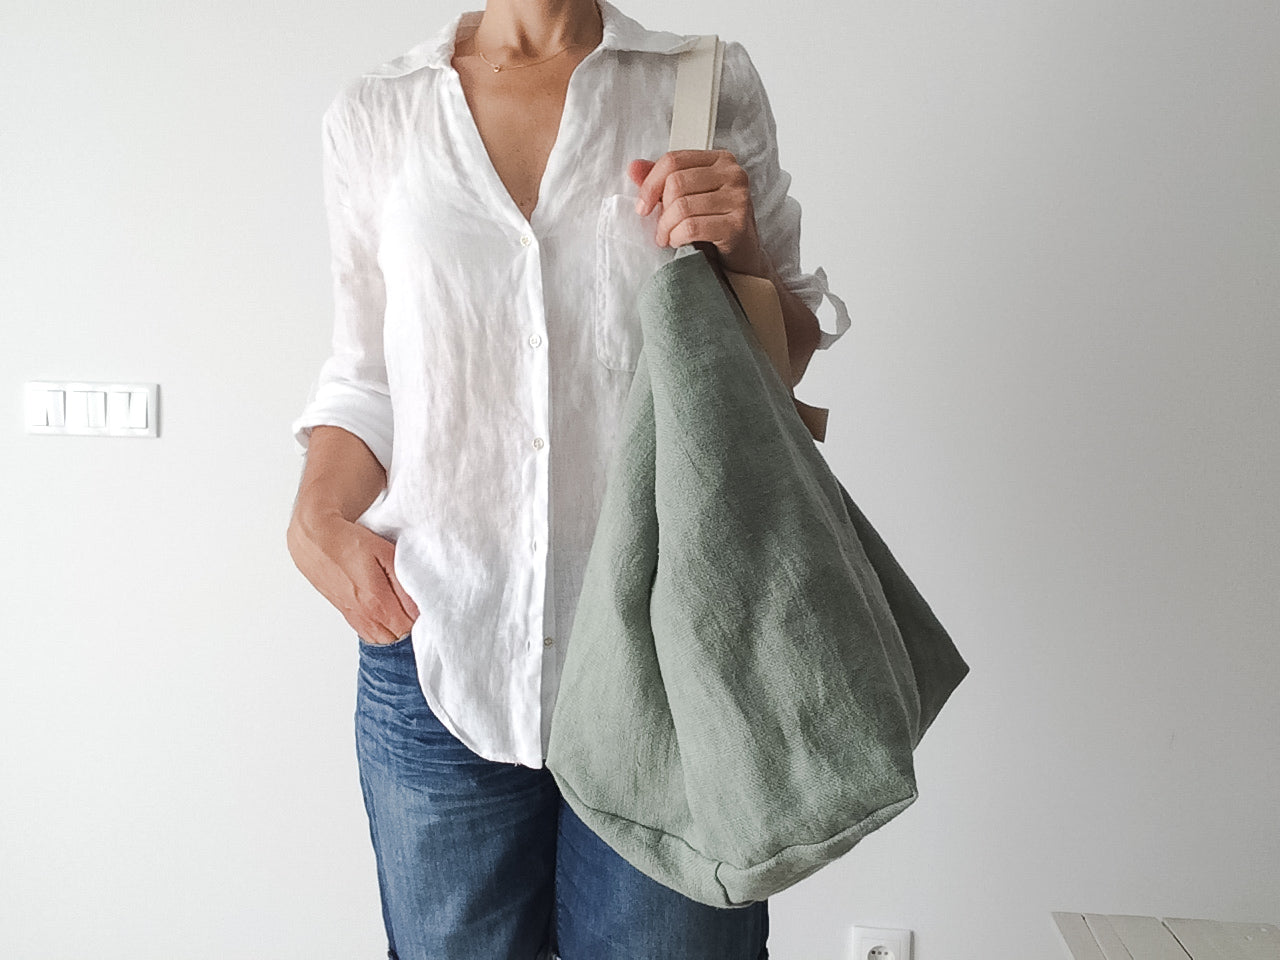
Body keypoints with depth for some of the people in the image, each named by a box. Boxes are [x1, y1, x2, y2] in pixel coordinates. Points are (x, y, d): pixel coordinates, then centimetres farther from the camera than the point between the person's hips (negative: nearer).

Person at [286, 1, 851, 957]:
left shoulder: (713, 83, 5)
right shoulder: (374, 115, 8)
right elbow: (366, 376, 12)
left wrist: (736, 255, -11)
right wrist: (317, 520, -4)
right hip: (437, 644, 2)